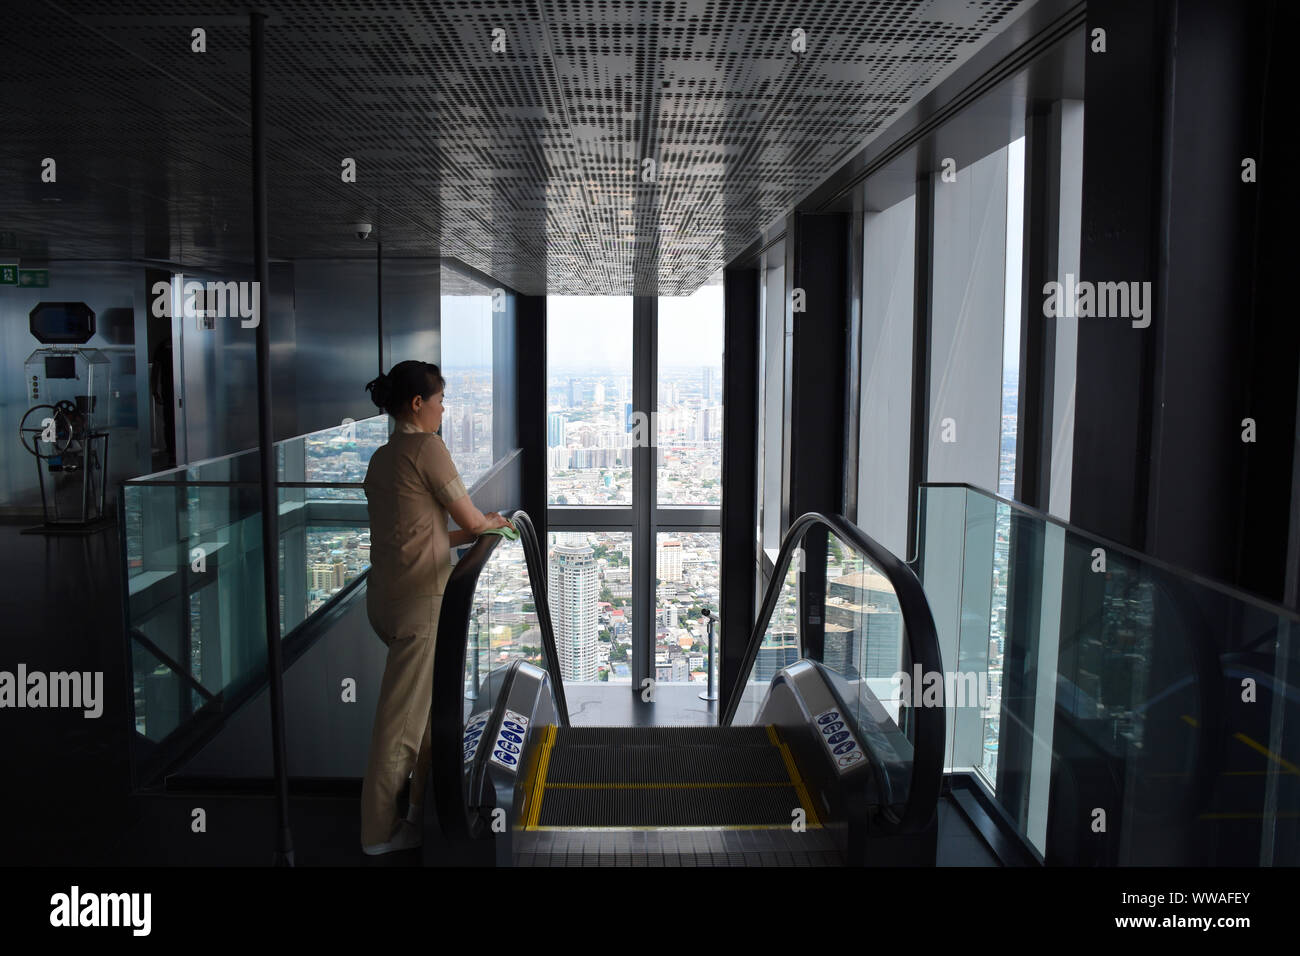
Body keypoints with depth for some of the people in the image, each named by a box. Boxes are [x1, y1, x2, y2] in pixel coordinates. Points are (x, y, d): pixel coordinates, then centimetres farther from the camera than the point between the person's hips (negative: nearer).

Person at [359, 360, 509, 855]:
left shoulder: (381, 457, 14)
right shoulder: (427, 447, -12)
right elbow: (471, 520, -6)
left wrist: (479, 528, 19)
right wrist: (496, 523, 16)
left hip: (385, 594, 9)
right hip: (418, 600, -9)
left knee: (430, 699, 21)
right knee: (403, 715, 1)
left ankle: (427, 801, 32)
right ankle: (380, 832, 12)